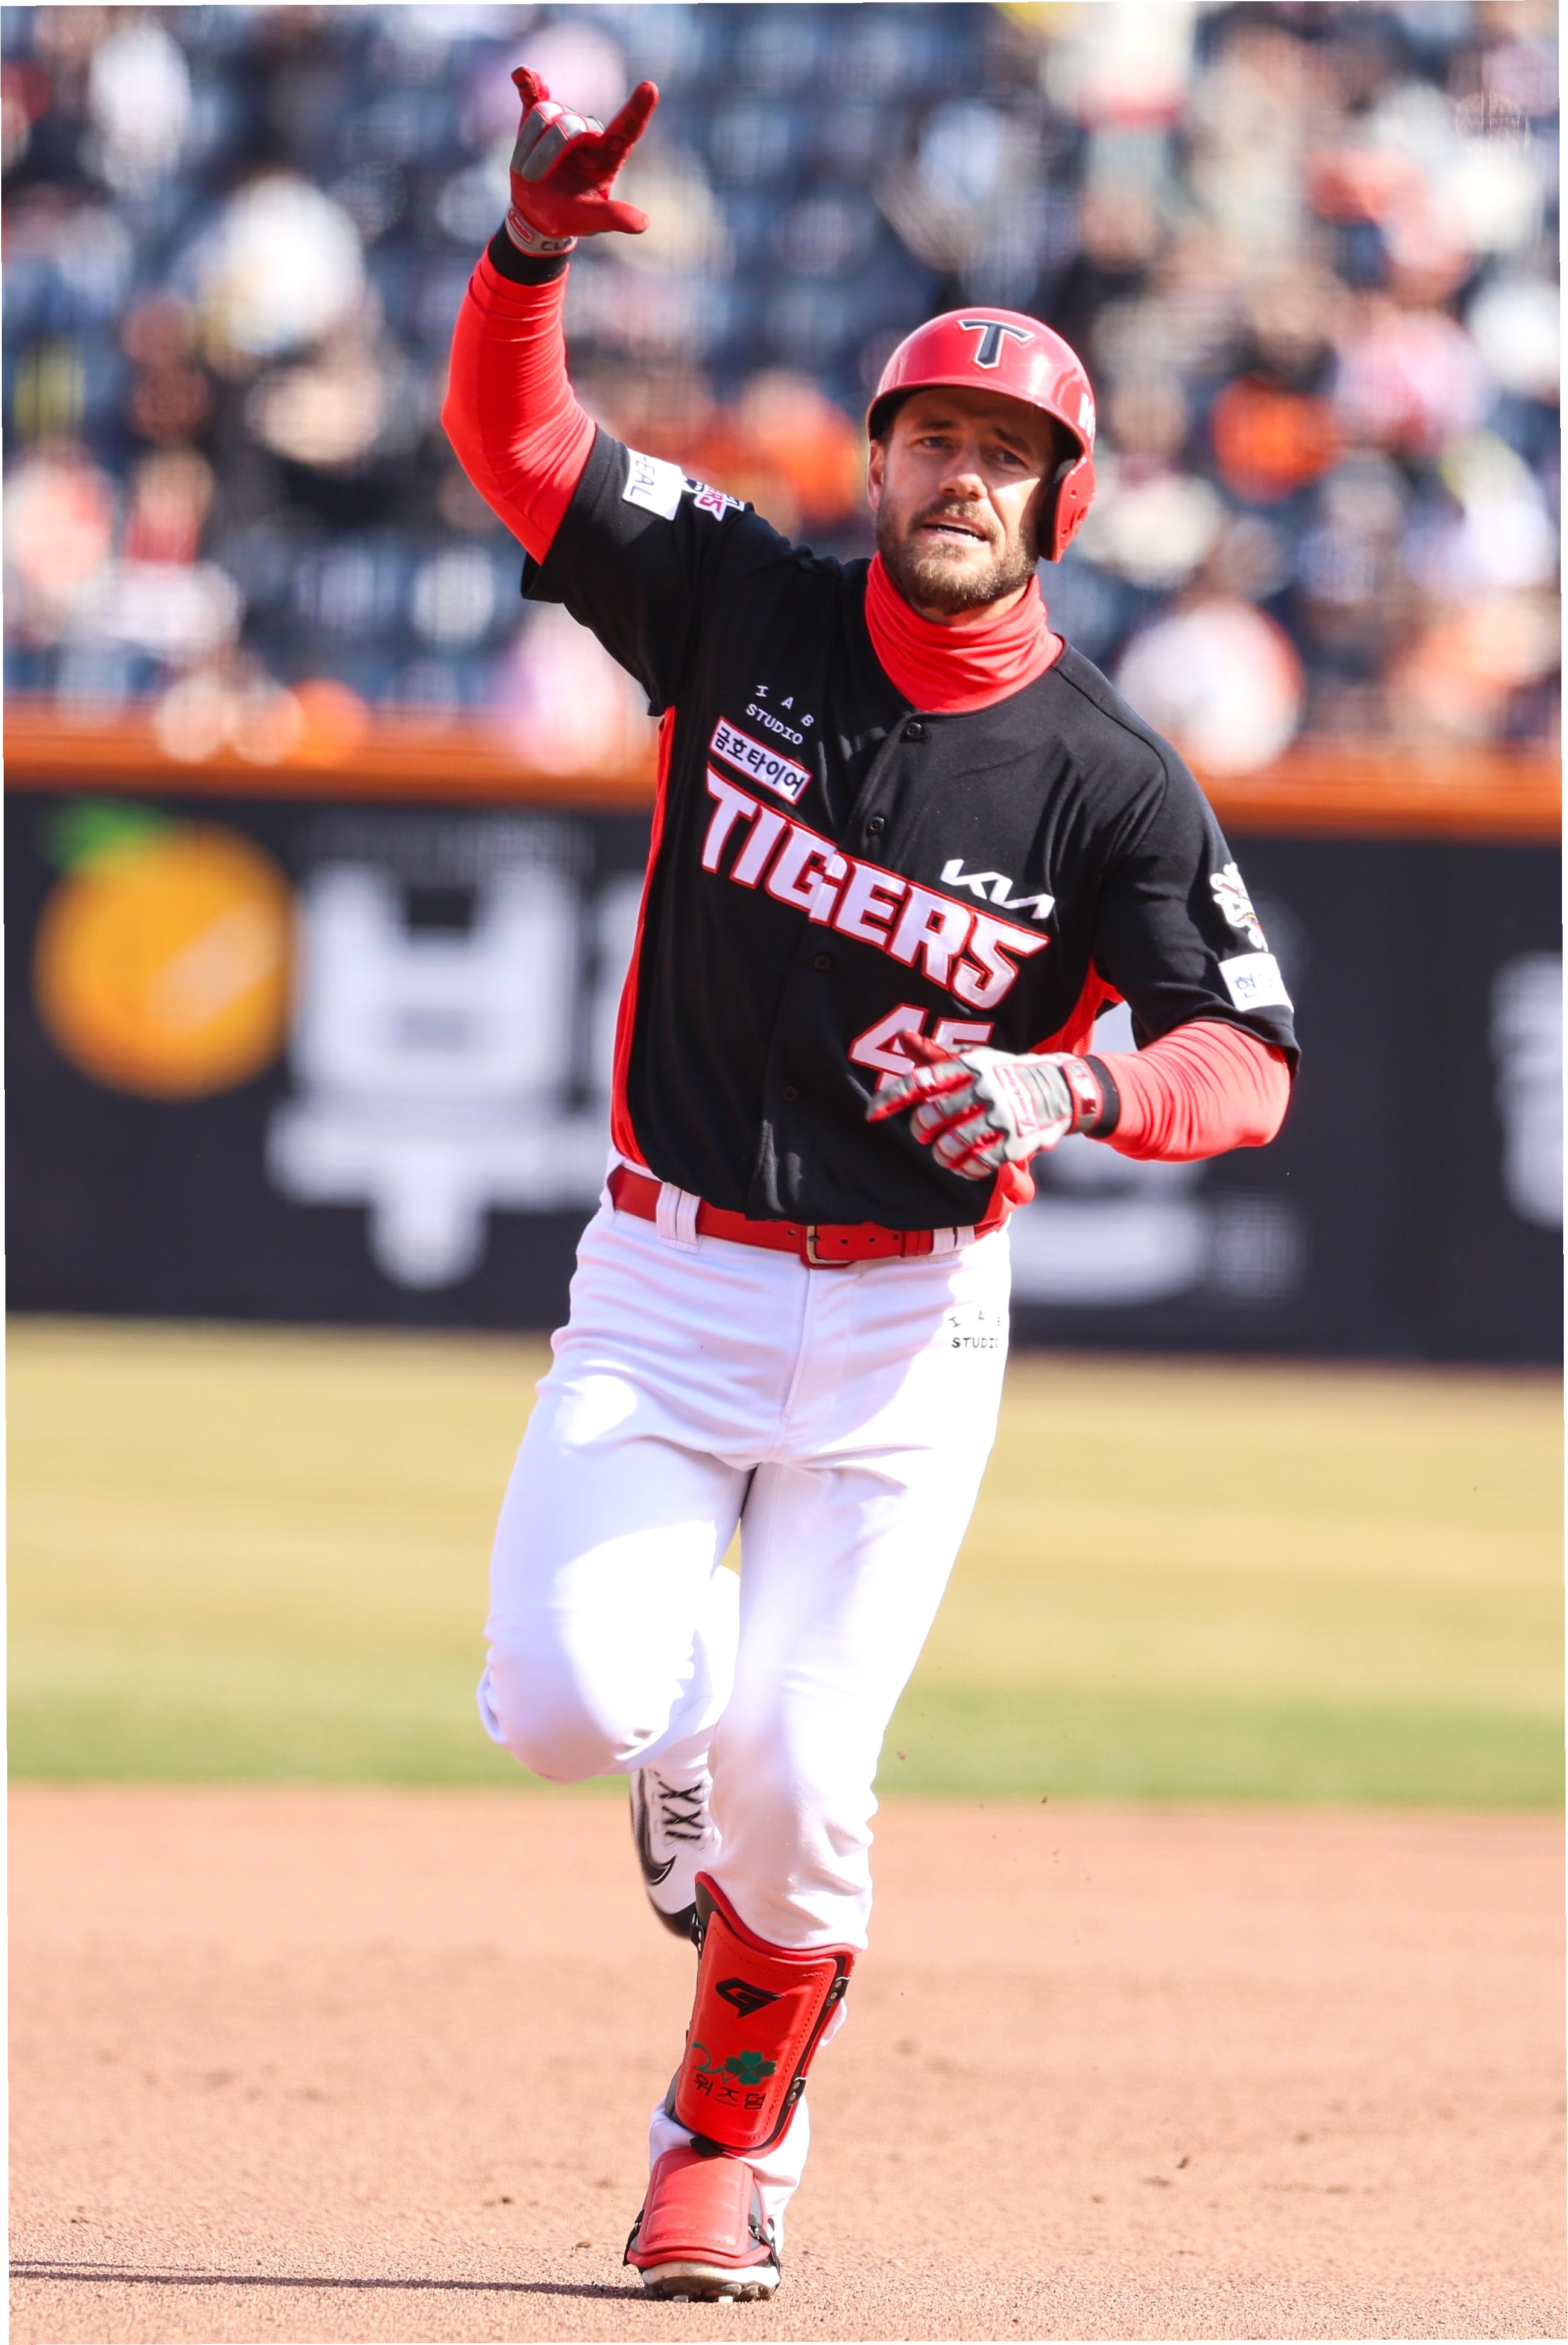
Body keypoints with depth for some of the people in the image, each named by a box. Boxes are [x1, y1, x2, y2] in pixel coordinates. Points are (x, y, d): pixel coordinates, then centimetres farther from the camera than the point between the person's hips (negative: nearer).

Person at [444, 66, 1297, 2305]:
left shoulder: (1112, 786, -8)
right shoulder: (745, 608, -2)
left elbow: (1251, 1062, -8)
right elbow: (515, 438, -6)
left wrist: (1074, 1090, -28)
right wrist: (535, 245, -25)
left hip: (906, 1325, -1)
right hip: (664, 1283, 1)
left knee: (794, 1783, -10)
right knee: (569, 1704, -16)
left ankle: (731, 2149, 15)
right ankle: (694, 1718, 23)